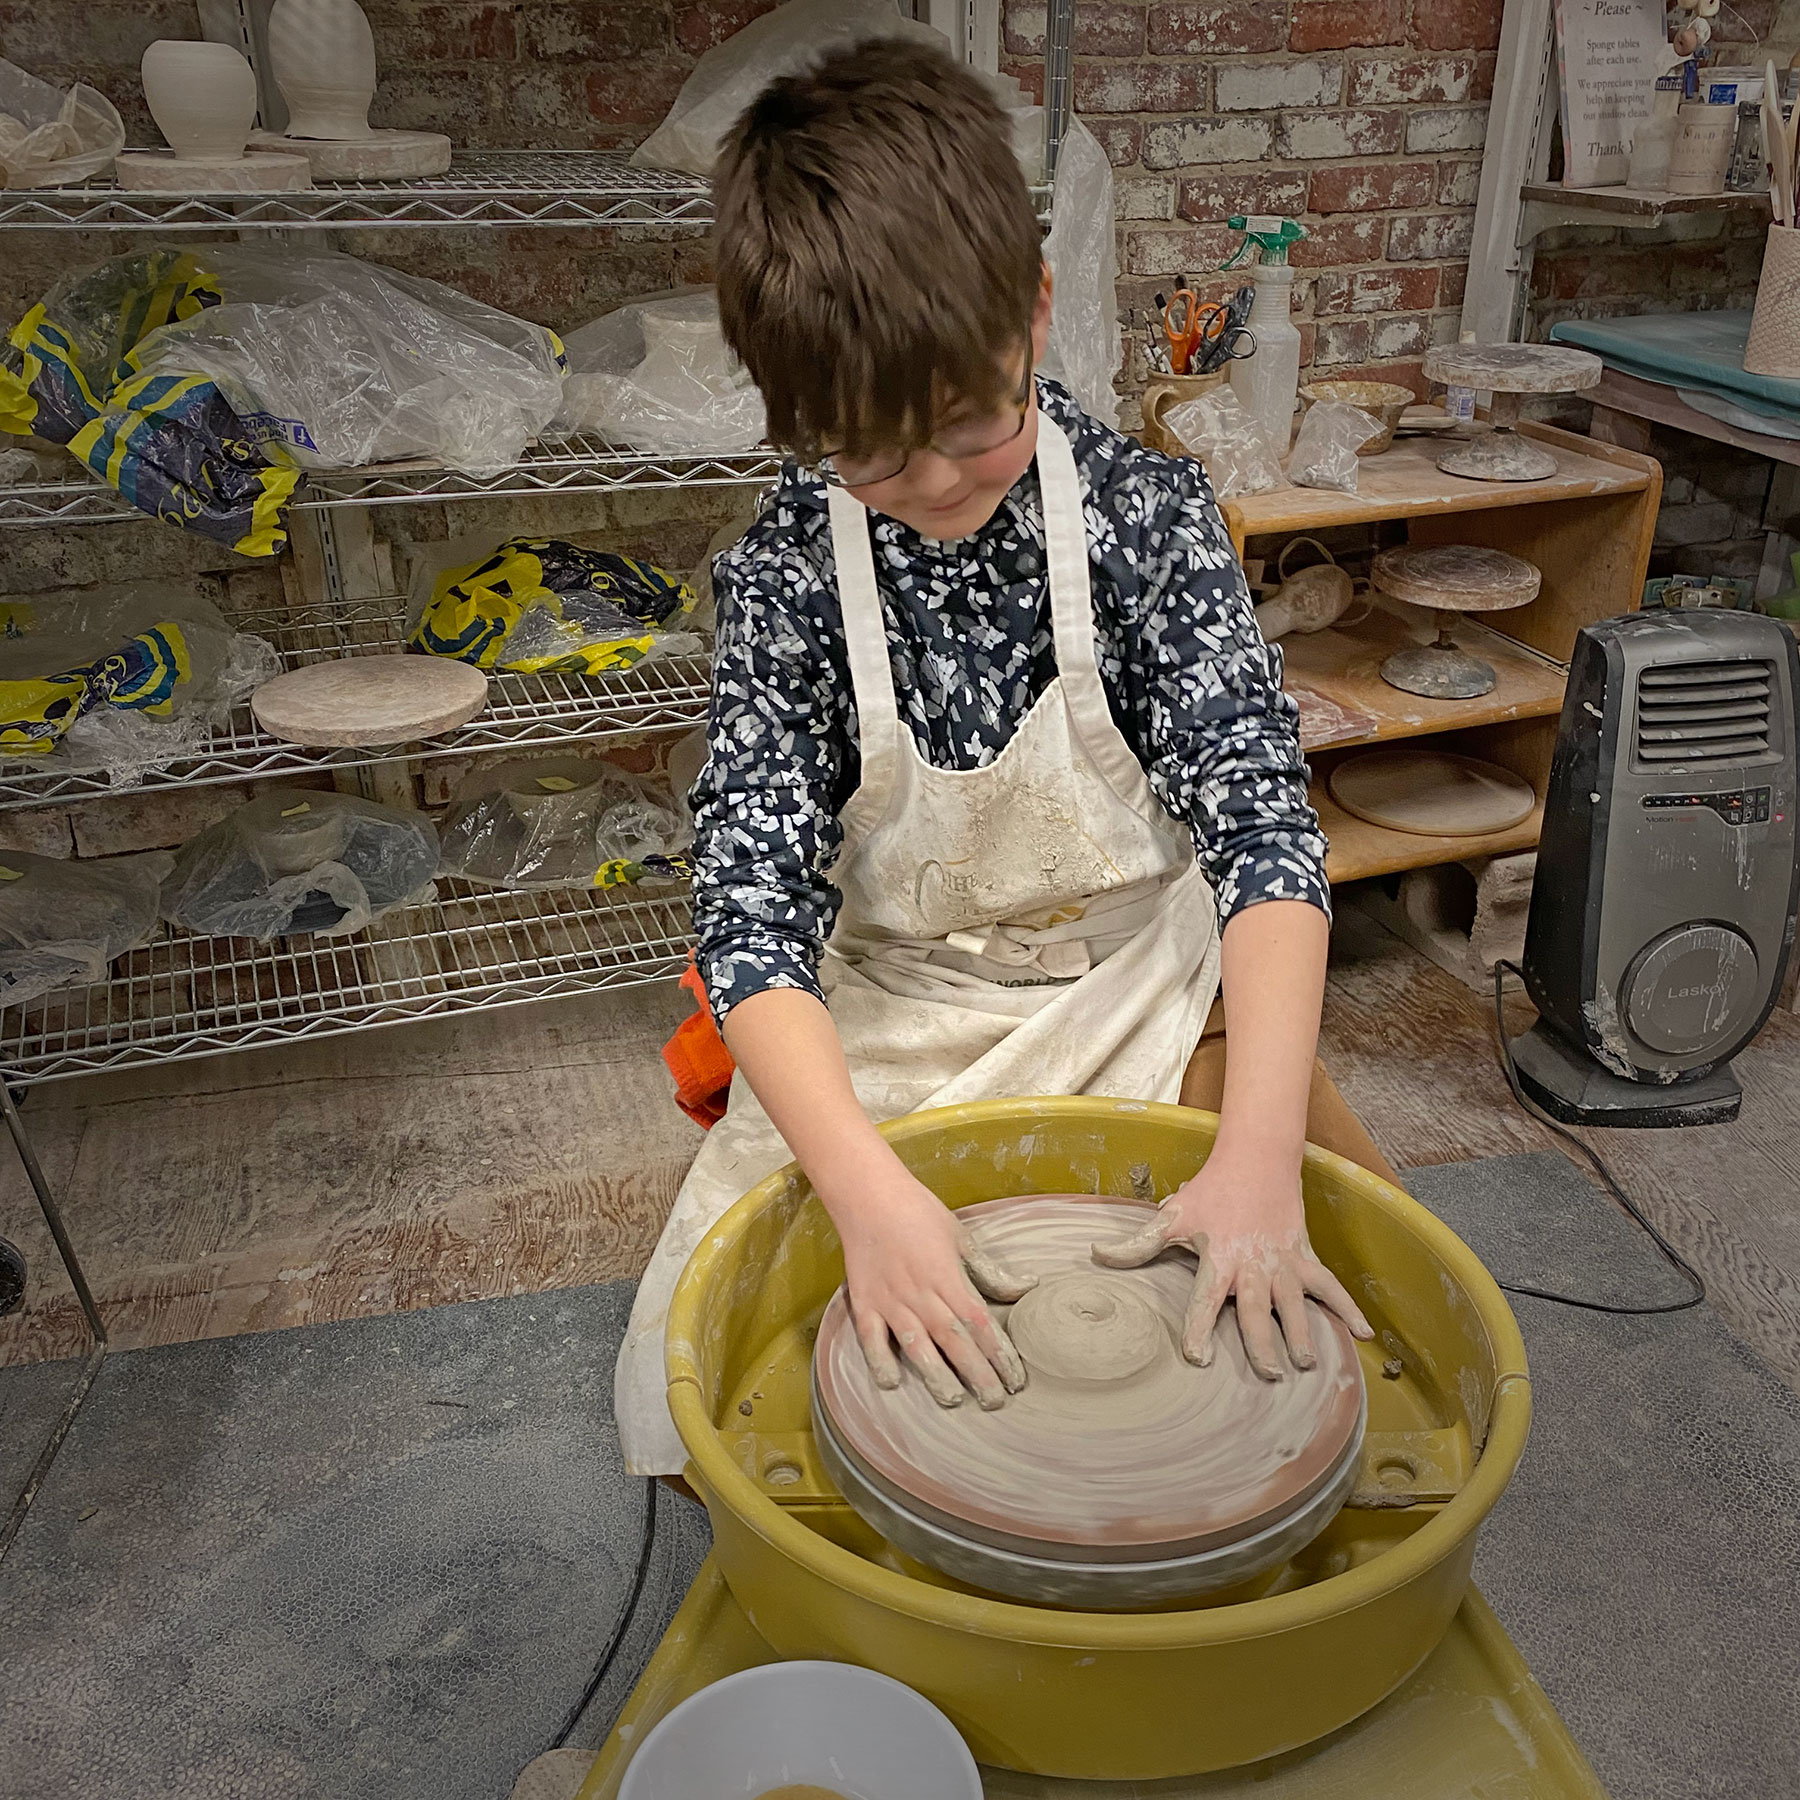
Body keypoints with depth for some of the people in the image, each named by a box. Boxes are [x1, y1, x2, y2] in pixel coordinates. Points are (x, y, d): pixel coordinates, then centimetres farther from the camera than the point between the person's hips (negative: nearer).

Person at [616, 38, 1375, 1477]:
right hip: (881, 1024, 0)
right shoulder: (785, 571, -14)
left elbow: (1259, 816, -18)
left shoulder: (1146, 511, -14)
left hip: (1128, 995, 1)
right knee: (682, 1372, -9)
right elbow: (752, 902, -19)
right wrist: (872, 1191, -36)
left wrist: (1261, 1155, -32)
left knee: (1273, 1316, -12)